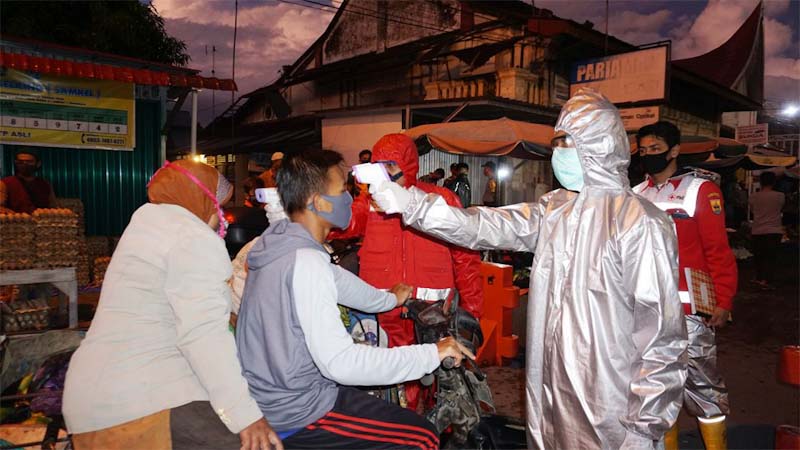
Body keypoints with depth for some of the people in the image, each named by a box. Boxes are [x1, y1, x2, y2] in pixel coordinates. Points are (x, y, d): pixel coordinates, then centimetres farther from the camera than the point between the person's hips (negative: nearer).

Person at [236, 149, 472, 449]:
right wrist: (433, 353, -25)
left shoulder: (278, 244, 3)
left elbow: (337, 280, 19)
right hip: (295, 415, -9)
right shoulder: (305, 262, -27)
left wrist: (389, 298, 33)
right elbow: (339, 362, -32)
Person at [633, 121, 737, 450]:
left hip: (687, 308, -5)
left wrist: (723, 301, -13)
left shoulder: (700, 188, -6)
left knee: (701, 382, 3)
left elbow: (719, 249, -9)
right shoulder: (637, 195, 11)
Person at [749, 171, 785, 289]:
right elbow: (781, 209, 10)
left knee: (759, 256, 13)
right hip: (774, 231, -2)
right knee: (771, 257, 1)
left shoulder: (753, 197, -2)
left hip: (757, 231, 2)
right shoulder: (780, 196, -5)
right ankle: (766, 281, -5)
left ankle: (759, 278, 22)